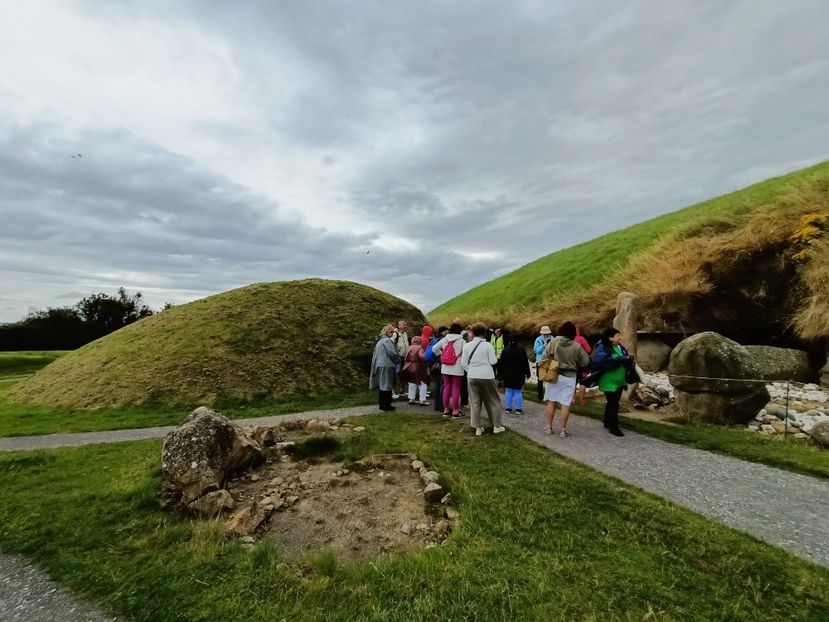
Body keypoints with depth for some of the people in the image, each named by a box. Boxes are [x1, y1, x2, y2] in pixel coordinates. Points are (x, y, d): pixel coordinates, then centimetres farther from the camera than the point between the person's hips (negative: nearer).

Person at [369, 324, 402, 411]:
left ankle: (382, 404, 21)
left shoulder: (379, 340, 16)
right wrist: (398, 360, 0)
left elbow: (376, 354, 21)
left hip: (379, 365, 9)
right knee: (387, 386, -2)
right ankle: (386, 405, 3)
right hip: (387, 366, -9)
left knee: (382, 386, 14)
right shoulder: (387, 340, -13)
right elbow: (392, 353, -18)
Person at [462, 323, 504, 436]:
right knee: (493, 401, 13)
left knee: (475, 402, 10)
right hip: (487, 376, -2)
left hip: (472, 377, 3)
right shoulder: (487, 345, -7)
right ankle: (496, 426, 20)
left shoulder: (467, 345, 0)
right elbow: (493, 361, -7)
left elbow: (463, 363, 1)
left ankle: (477, 428, 12)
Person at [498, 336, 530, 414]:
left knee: (509, 391, 9)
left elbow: (501, 364, 3)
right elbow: (525, 363, -3)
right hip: (519, 375, -2)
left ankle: (508, 408, 11)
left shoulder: (505, 350, 0)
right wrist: (527, 373, 5)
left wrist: (501, 374, 10)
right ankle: (518, 409, 3)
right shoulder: (521, 350, -6)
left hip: (507, 375, 2)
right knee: (518, 391, 3)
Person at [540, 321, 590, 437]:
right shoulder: (577, 346, -8)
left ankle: (549, 427, 17)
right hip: (569, 377, 0)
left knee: (551, 401, 11)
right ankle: (563, 430, 9)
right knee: (565, 404, 4)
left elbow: (544, 358, -9)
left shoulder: (554, 342, -10)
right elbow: (585, 362, 3)